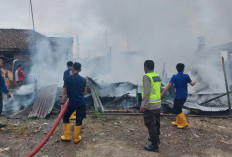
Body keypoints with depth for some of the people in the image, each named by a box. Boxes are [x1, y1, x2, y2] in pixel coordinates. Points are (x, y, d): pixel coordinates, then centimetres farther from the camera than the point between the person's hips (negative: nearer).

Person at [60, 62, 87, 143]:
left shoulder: (68, 78, -7)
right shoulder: (83, 80, 2)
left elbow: (65, 92, -9)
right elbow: (85, 92, 9)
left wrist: (62, 103, -6)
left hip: (72, 103, -2)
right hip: (81, 103, 2)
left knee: (66, 118, 20)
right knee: (79, 121, 13)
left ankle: (67, 136, 25)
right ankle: (77, 138, 23)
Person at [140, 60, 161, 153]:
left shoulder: (147, 77, -18)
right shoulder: (158, 76, 8)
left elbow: (147, 92, -24)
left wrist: (143, 105, -21)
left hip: (149, 105, -9)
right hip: (158, 104, 9)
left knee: (150, 124, -1)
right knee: (156, 122, 22)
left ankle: (154, 145, 5)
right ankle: (156, 138, 40)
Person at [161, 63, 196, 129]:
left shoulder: (174, 77, -12)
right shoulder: (186, 76, -3)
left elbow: (169, 85, -18)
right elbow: (192, 84, 3)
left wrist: (162, 94, -18)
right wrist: (194, 82, 28)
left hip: (178, 96, -6)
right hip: (184, 96, 6)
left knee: (176, 110, 7)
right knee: (178, 109, 20)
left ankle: (184, 123, 9)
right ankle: (178, 122, 27)